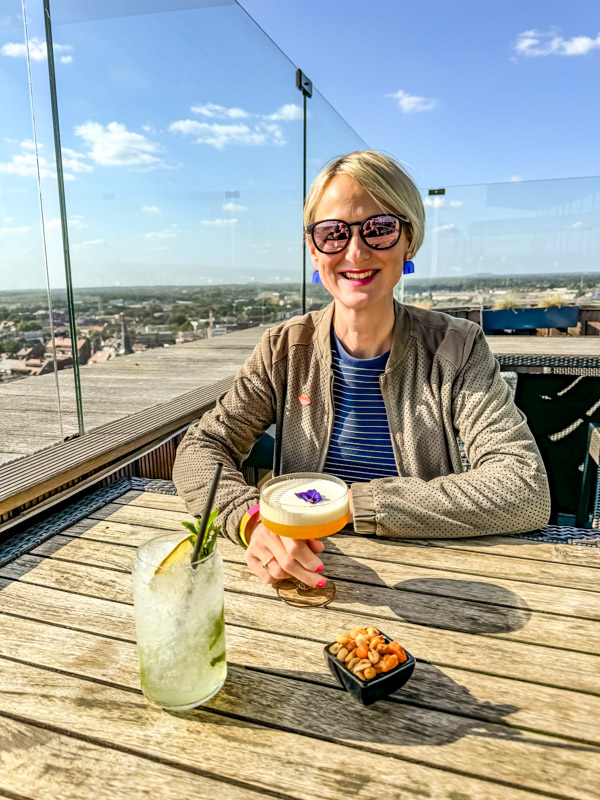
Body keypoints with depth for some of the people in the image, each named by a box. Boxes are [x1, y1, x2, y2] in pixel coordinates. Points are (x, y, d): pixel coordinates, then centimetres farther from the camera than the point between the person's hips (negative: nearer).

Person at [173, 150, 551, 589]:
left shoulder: (457, 348, -7)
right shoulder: (285, 349, -2)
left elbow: (526, 491, -17)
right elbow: (199, 449, -5)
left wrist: (353, 502, -21)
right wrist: (252, 518, -27)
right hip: (310, 576, 2)